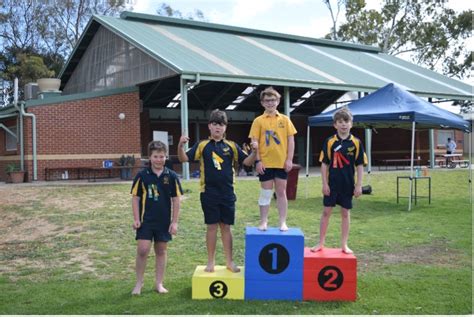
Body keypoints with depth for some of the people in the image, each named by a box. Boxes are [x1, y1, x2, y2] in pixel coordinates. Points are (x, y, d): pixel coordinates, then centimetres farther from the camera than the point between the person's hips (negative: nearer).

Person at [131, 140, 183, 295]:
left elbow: (176, 199, 2)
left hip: (164, 221, 2)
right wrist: (136, 219, -5)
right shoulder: (142, 175, -4)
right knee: (142, 250, -6)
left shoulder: (171, 176, -2)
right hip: (146, 220, -1)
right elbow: (135, 198, 0)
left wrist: (174, 222, -1)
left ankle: (159, 283, 21)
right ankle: (139, 283, 11)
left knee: (161, 251, 10)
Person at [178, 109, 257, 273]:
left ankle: (229, 261, 20)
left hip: (227, 193, 2)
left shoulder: (231, 146, 4)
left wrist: (254, 151, -14)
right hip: (209, 193, -1)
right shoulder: (202, 145, 0)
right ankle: (211, 262, 18)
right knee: (212, 226, 6)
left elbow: (247, 162, 5)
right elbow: (184, 158, -6)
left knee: (226, 226, 10)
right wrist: (181, 145, -25)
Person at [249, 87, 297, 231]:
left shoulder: (285, 119, 4)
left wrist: (289, 159, -4)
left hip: (282, 163, 1)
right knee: (265, 193, 7)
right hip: (265, 163, -1)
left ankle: (283, 222, 15)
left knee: (281, 192, 7)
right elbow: (254, 142, -2)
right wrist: (257, 161, -9)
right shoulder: (258, 121, 0)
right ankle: (263, 221, 17)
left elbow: (291, 140, 4)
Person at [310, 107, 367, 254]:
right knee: (326, 211, 5)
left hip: (348, 184, 1)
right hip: (332, 183, 0)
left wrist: (359, 185, -3)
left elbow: (360, 165, 1)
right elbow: (324, 164, -1)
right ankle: (321, 243, 16)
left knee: (345, 212, 9)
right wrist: (324, 183, -5)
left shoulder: (356, 143, -2)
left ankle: (344, 244, 19)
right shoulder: (330, 142, -3)